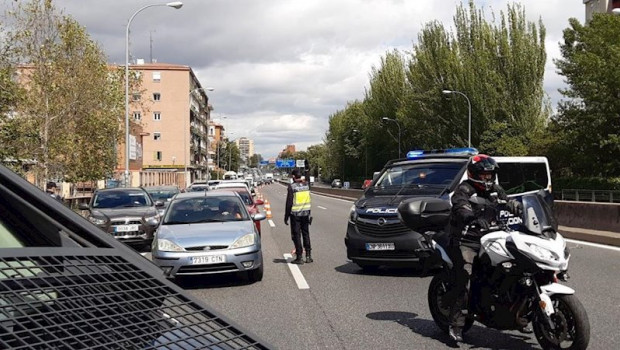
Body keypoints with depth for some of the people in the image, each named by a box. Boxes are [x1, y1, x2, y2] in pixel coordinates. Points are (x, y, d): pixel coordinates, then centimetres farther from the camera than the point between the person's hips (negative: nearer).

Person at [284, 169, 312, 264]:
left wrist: (286, 217, -6)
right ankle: (308, 256, 15)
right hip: (305, 213, 5)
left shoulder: (292, 186, -12)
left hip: (295, 214, -5)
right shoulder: (306, 184, 4)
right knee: (306, 234, 14)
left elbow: (289, 203, -12)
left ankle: (299, 257, 1)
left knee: (296, 235, 1)